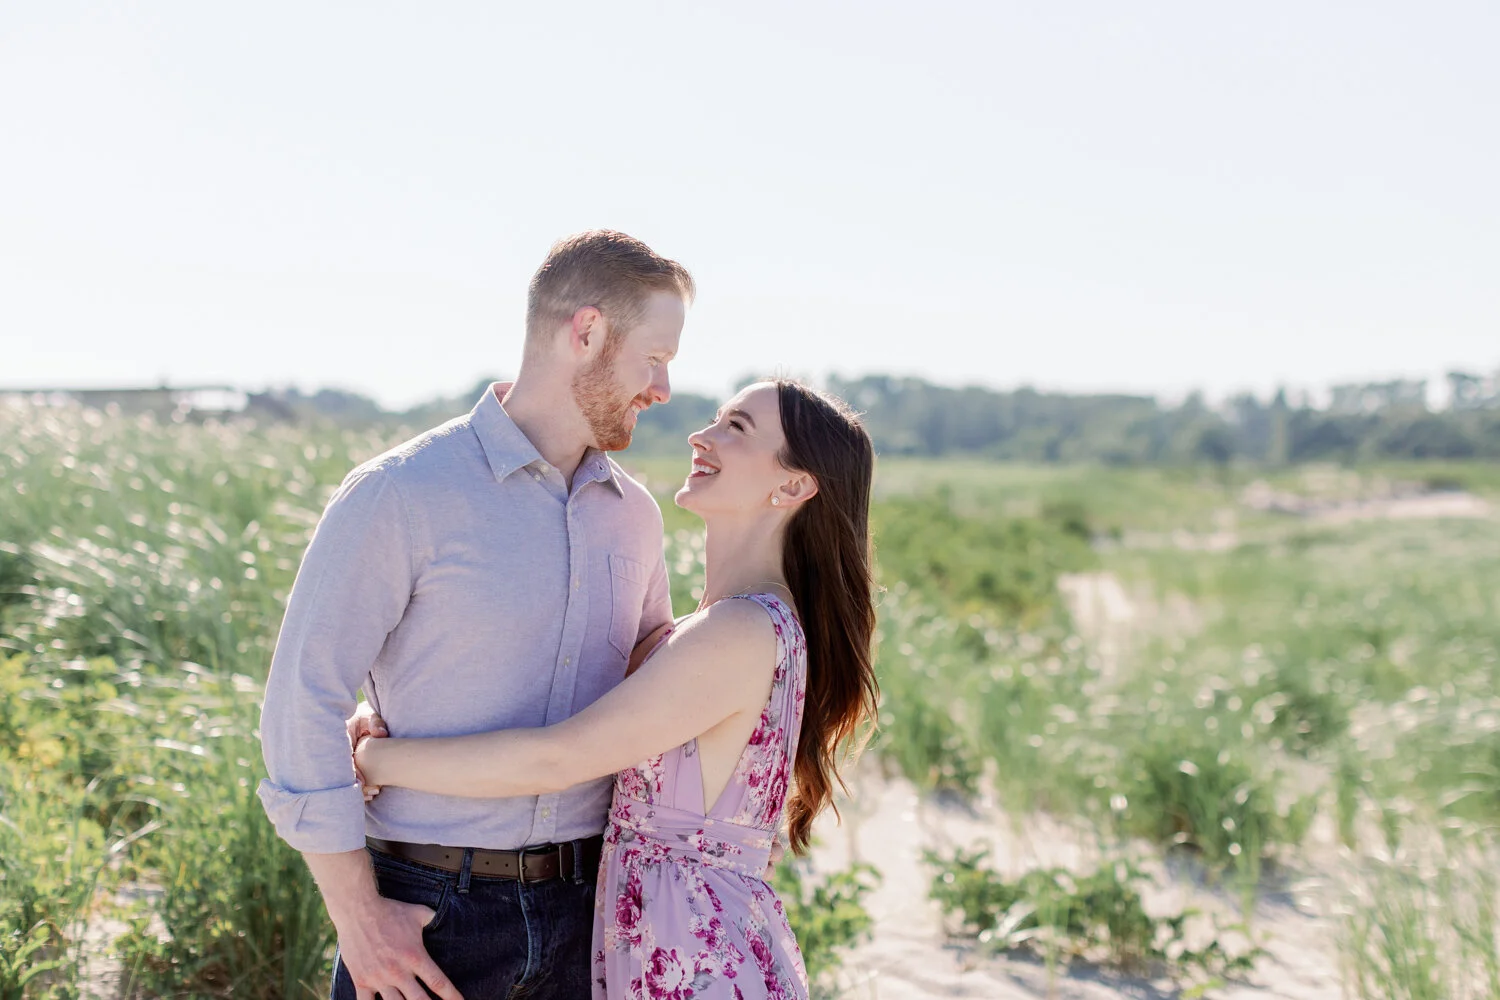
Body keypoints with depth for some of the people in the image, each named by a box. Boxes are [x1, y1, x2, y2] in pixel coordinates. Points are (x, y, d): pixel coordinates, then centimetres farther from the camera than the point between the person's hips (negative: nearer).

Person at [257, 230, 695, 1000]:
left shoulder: (633, 514, 7)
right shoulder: (400, 496, -11)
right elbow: (302, 701, -12)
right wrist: (357, 916, -13)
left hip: (582, 909, 5)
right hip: (426, 914, -5)